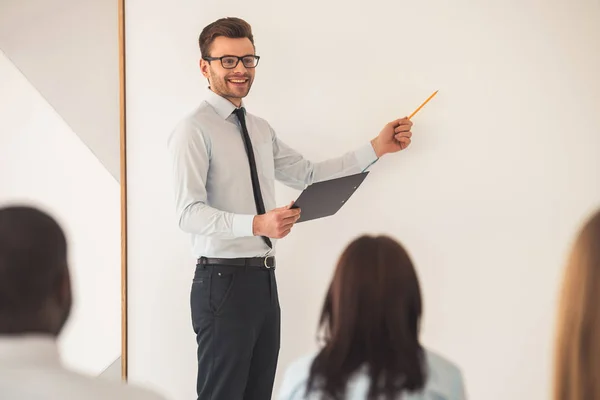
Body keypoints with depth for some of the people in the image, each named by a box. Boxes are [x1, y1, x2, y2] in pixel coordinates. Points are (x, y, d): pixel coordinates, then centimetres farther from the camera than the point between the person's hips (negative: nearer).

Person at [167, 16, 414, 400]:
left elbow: (310, 174, 14)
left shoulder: (261, 129, 16)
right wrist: (256, 224, -34)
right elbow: (189, 213, -20)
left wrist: (376, 148, 8)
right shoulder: (194, 130, -11)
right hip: (223, 281, -8)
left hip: (264, 280, 8)